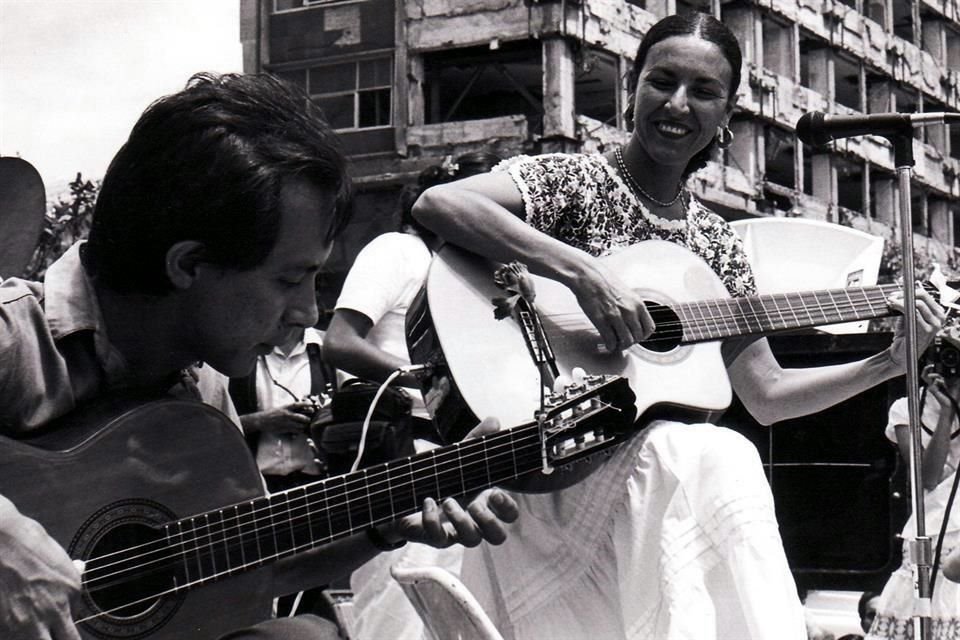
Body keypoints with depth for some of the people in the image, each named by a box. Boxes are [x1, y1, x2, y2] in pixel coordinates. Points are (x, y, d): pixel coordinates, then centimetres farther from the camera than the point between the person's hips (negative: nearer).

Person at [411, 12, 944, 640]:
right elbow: (434, 203, -22)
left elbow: (766, 393, 18)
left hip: (653, 458, 5)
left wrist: (891, 361, 8)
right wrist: (582, 271, -28)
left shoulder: (717, 243, 15)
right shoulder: (574, 179, -2)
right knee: (713, 458, -31)